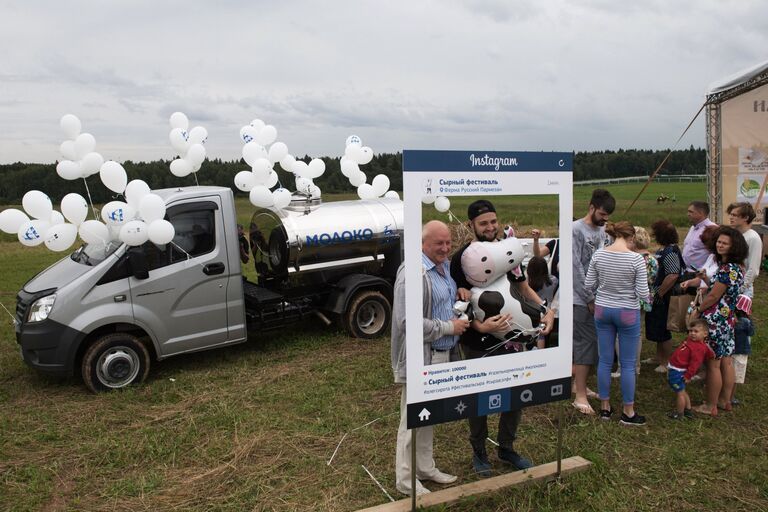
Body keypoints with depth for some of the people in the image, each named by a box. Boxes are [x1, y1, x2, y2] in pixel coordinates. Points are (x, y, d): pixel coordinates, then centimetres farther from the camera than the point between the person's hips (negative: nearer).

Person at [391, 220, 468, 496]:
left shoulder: (445, 266, 9)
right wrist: (449, 327, -18)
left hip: (442, 354, 9)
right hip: (420, 357, -9)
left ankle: (425, 468, 36)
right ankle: (406, 480, 19)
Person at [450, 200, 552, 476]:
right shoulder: (461, 258, -13)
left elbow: (524, 288, 11)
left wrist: (546, 312, -5)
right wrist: (479, 326, -32)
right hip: (477, 342, -5)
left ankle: (506, 449, 33)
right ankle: (479, 453, 29)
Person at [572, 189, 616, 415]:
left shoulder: (602, 230, 12)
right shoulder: (577, 229, -10)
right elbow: (576, 266, -13)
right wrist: (590, 298, -12)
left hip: (598, 296, 7)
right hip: (582, 298, -7)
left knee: (594, 343, 11)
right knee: (585, 343, -6)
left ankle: (579, 383, 26)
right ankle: (580, 395, 0)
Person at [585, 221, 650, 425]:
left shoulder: (598, 255, -6)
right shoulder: (636, 259, -17)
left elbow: (588, 285, -2)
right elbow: (642, 293, -15)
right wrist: (646, 297, 8)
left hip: (602, 310, 4)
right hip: (628, 313, -4)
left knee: (605, 360, 13)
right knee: (628, 364, 8)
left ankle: (604, 407, 24)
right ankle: (628, 412, 18)